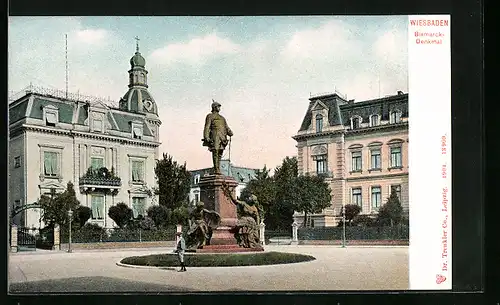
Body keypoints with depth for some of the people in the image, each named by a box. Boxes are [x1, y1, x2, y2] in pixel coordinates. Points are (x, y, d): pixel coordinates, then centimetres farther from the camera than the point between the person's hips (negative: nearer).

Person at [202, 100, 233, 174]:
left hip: (222, 137, 7)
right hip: (215, 136, -7)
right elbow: (207, 127, -2)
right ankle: (216, 170, -16)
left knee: (220, 154, 3)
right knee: (215, 152, -12)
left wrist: (230, 133, -2)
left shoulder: (222, 118, 28)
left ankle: (218, 170, 4)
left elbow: (226, 127, 20)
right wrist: (206, 137, -14)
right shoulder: (210, 116, 8)